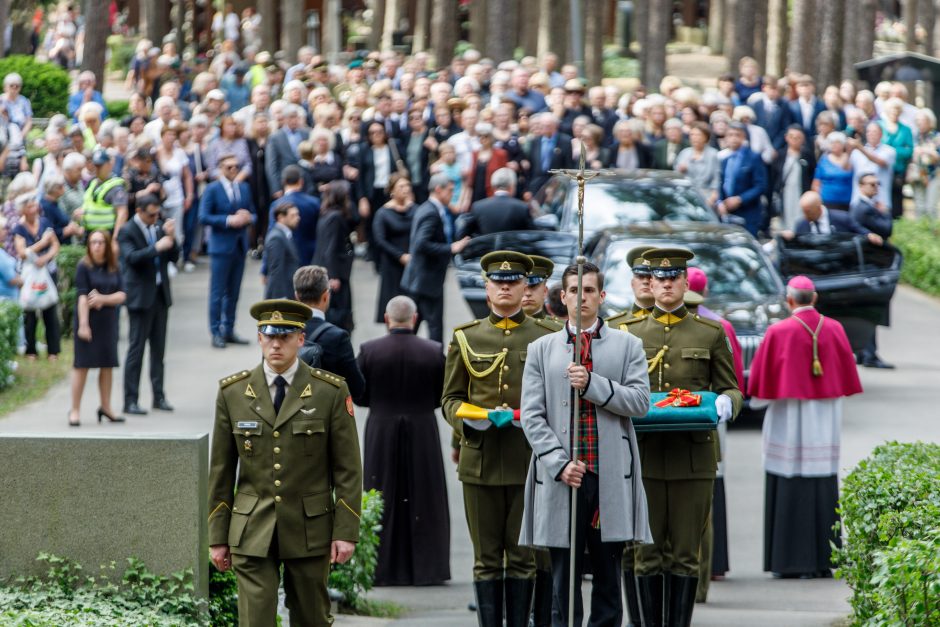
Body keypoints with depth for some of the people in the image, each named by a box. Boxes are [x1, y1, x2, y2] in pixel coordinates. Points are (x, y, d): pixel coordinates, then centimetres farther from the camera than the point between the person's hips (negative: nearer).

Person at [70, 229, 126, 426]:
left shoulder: (113, 268, 6)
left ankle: (105, 406, 21)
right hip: (88, 319, -5)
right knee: (82, 364, -4)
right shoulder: (84, 267, -7)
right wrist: (83, 324, -19)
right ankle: (75, 410, -1)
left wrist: (102, 299, -16)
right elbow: (82, 296, -13)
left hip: (108, 320, 5)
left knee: (107, 364, 9)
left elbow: (121, 295, 1)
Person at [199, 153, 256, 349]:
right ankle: (216, 333, 2)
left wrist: (248, 218, -8)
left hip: (240, 245, 5)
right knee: (218, 292, -3)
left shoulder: (244, 188, 12)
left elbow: (252, 213, 16)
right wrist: (228, 221, -20)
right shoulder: (212, 189, -5)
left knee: (233, 292, 10)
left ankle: (229, 330, 17)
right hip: (222, 246, -5)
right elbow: (203, 217, -12)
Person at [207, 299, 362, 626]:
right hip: (252, 532, 0)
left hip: (309, 530, 0)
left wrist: (346, 532, -7)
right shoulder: (233, 393, 3)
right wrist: (218, 537, 4)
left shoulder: (331, 391, -2)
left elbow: (348, 469, -1)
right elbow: (221, 471, 6)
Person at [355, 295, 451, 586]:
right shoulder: (434, 352, -8)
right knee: (423, 501, 10)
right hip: (422, 433, 0)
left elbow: (358, 396, -4)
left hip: (381, 433, 0)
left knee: (382, 505, 9)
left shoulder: (369, 350, -9)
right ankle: (425, 568, 11)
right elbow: (441, 397, -2)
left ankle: (383, 569, 9)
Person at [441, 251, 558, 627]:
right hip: (481, 462, 1)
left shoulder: (547, 338, 6)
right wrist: (475, 417, -9)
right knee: (487, 558, 3)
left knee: (523, 555, 1)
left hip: (530, 463, -1)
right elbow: (450, 400, 11)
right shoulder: (466, 339, 10)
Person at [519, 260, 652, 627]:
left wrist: (591, 384, -15)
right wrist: (560, 463, -10)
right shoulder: (542, 349, 9)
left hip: (611, 478, 0)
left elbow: (641, 401, -3)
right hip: (561, 477, 0)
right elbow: (532, 416, 2)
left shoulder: (628, 346, 9)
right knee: (564, 580, 1)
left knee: (608, 578, 4)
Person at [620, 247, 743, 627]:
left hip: (693, 457, -1)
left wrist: (726, 403, -14)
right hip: (644, 456, 1)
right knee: (647, 553, 2)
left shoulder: (711, 334, 8)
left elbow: (732, 388, 9)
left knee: (685, 554, 0)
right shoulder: (629, 334, 11)